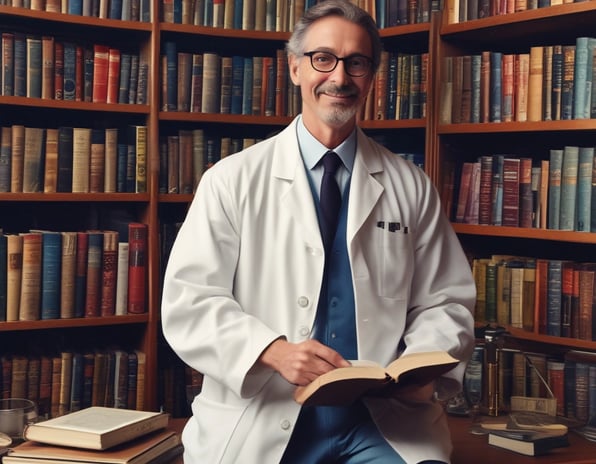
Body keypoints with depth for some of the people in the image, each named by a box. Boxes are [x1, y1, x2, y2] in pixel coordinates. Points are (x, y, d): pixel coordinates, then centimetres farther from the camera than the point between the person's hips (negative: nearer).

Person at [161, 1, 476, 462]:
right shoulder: (231, 180, 3)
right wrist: (275, 351, -18)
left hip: (386, 422, 1)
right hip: (259, 421, 0)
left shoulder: (411, 187, 10)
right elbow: (188, 302, -2)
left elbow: (446, 302, 12)